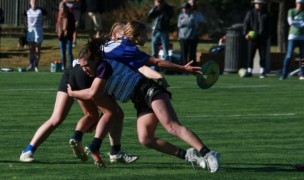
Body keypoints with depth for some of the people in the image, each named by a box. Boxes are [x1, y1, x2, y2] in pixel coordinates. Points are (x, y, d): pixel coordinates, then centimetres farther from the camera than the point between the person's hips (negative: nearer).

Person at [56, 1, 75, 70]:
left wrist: (70, 33, -10)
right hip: (61, 36, 4)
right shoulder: (59, 15, 5)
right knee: (62, 52, 9)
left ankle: (71, 66, 0)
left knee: (69, 52, -4)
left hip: (68, 36, -4)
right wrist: (58, 32, 1)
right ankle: (63, 66, 15)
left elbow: (73, 26, -1)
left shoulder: (70, 15, -5)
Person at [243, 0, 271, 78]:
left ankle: (262, 72, 5)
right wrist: (246, 34, -11)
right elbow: (246, 23, 2)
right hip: (252, 38, -1)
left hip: (262, 39, 1)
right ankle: (249, 71, 6)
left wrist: (267, 36, 6)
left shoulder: (266, 14, 9)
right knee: (250, 56, 1)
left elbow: (269, 26, 13)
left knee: (263, 56, 0)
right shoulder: (250, 13, 5)